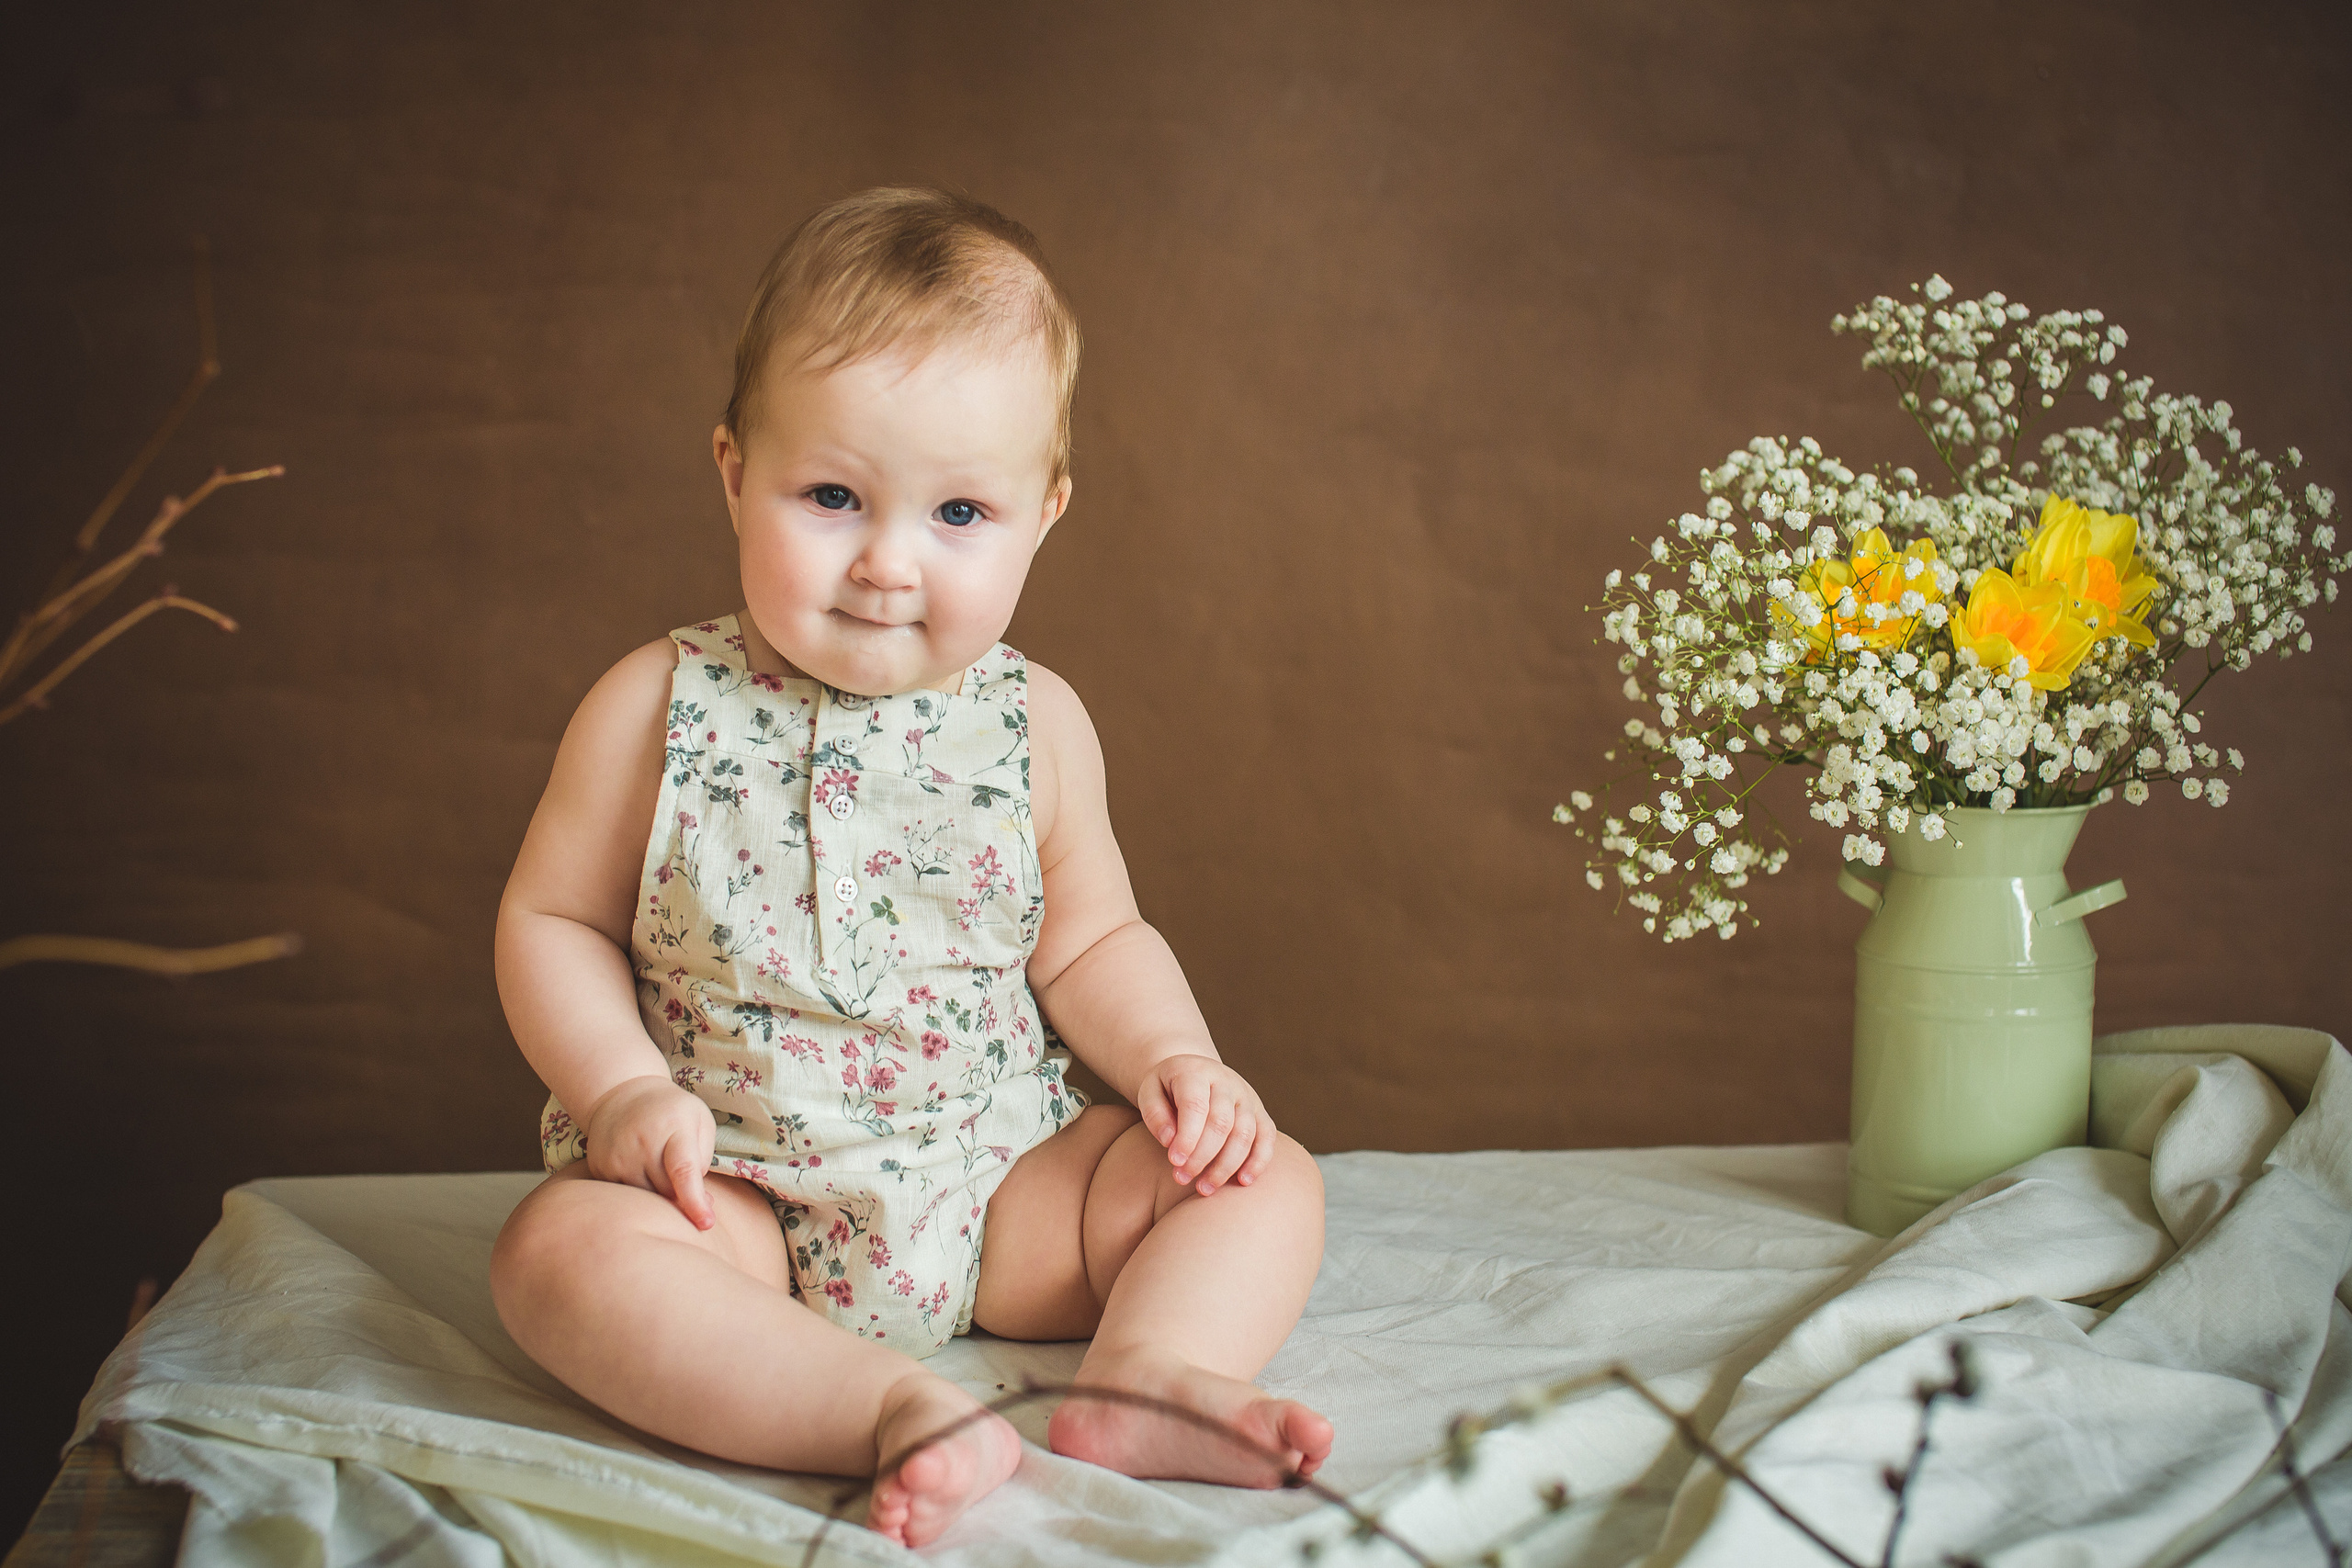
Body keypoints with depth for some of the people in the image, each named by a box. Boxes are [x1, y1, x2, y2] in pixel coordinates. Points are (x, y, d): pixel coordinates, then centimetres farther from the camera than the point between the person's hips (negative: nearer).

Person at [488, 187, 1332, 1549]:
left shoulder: (1033, 725, 0)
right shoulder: (660, 708, -6)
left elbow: (1091, 942, 10)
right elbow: (553, 921, 1)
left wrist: (1172, 1056, -10)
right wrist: (624, 1090, -15)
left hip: (1001, 1183, 3)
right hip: (738, 1194, -2)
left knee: (1265, 1177, -9)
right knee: (564, 1249, -32)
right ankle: (903, 1411, -39)